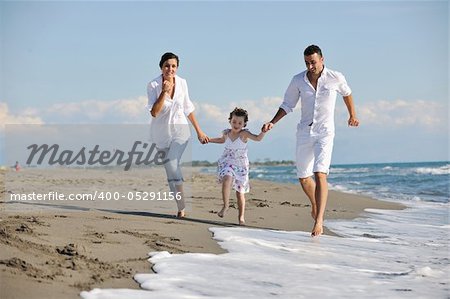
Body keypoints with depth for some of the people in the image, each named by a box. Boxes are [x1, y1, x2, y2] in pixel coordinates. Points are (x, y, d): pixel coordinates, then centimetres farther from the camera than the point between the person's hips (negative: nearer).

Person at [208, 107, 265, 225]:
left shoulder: (244, 133, -12)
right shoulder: (226, 133, 1)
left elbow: (257, 138, -27)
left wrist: (264, 131, -44)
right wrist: (209, 140, 21)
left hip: (240, 166, -2)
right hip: (227, 163, 2)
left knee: (240, 192, 5)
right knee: (227, 179, -30)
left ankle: (241, 217, 18)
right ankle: (226, 205, -17)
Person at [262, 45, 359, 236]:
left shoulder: (335, 78, -7)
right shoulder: (298, 80, -3)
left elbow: (346, 93, 15)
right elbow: (287, 105, 7)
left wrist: (352, 115, 27)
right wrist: (273, 123, -6)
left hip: (325, 133, -3)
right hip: (304, 132, 3)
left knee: (320, 174, -20)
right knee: (303, 178, 11)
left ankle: (319, 220, -24)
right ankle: (316, 205, 41)